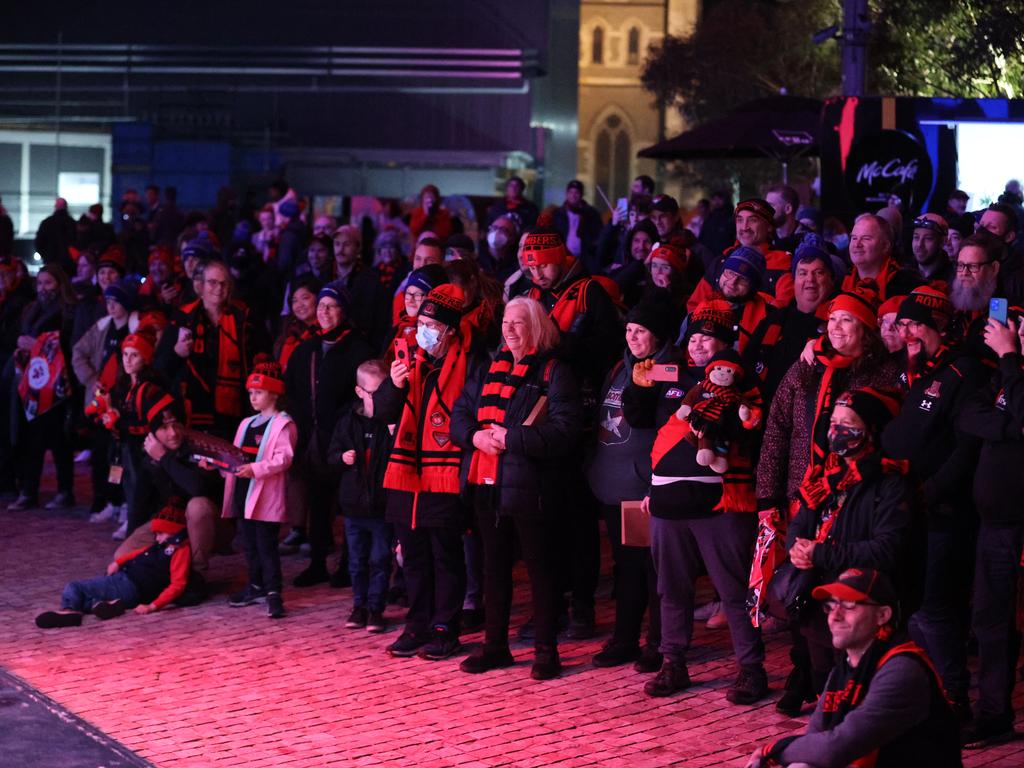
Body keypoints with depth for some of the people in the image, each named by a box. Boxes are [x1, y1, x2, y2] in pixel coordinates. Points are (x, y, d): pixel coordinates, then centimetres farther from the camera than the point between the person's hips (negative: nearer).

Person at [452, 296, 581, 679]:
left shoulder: (553, 372, -6)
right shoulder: (488, 371, 16)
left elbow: (564, 429, -17)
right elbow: (458, 415, 14)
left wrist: (511, 438, -18)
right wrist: (476, 435, -9)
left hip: (530, 487, -6)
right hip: (487, 486, 7)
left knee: (540, 568, 1)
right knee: (494, 566, 13)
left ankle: (546, 649, 9)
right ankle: (494, 644, 23)